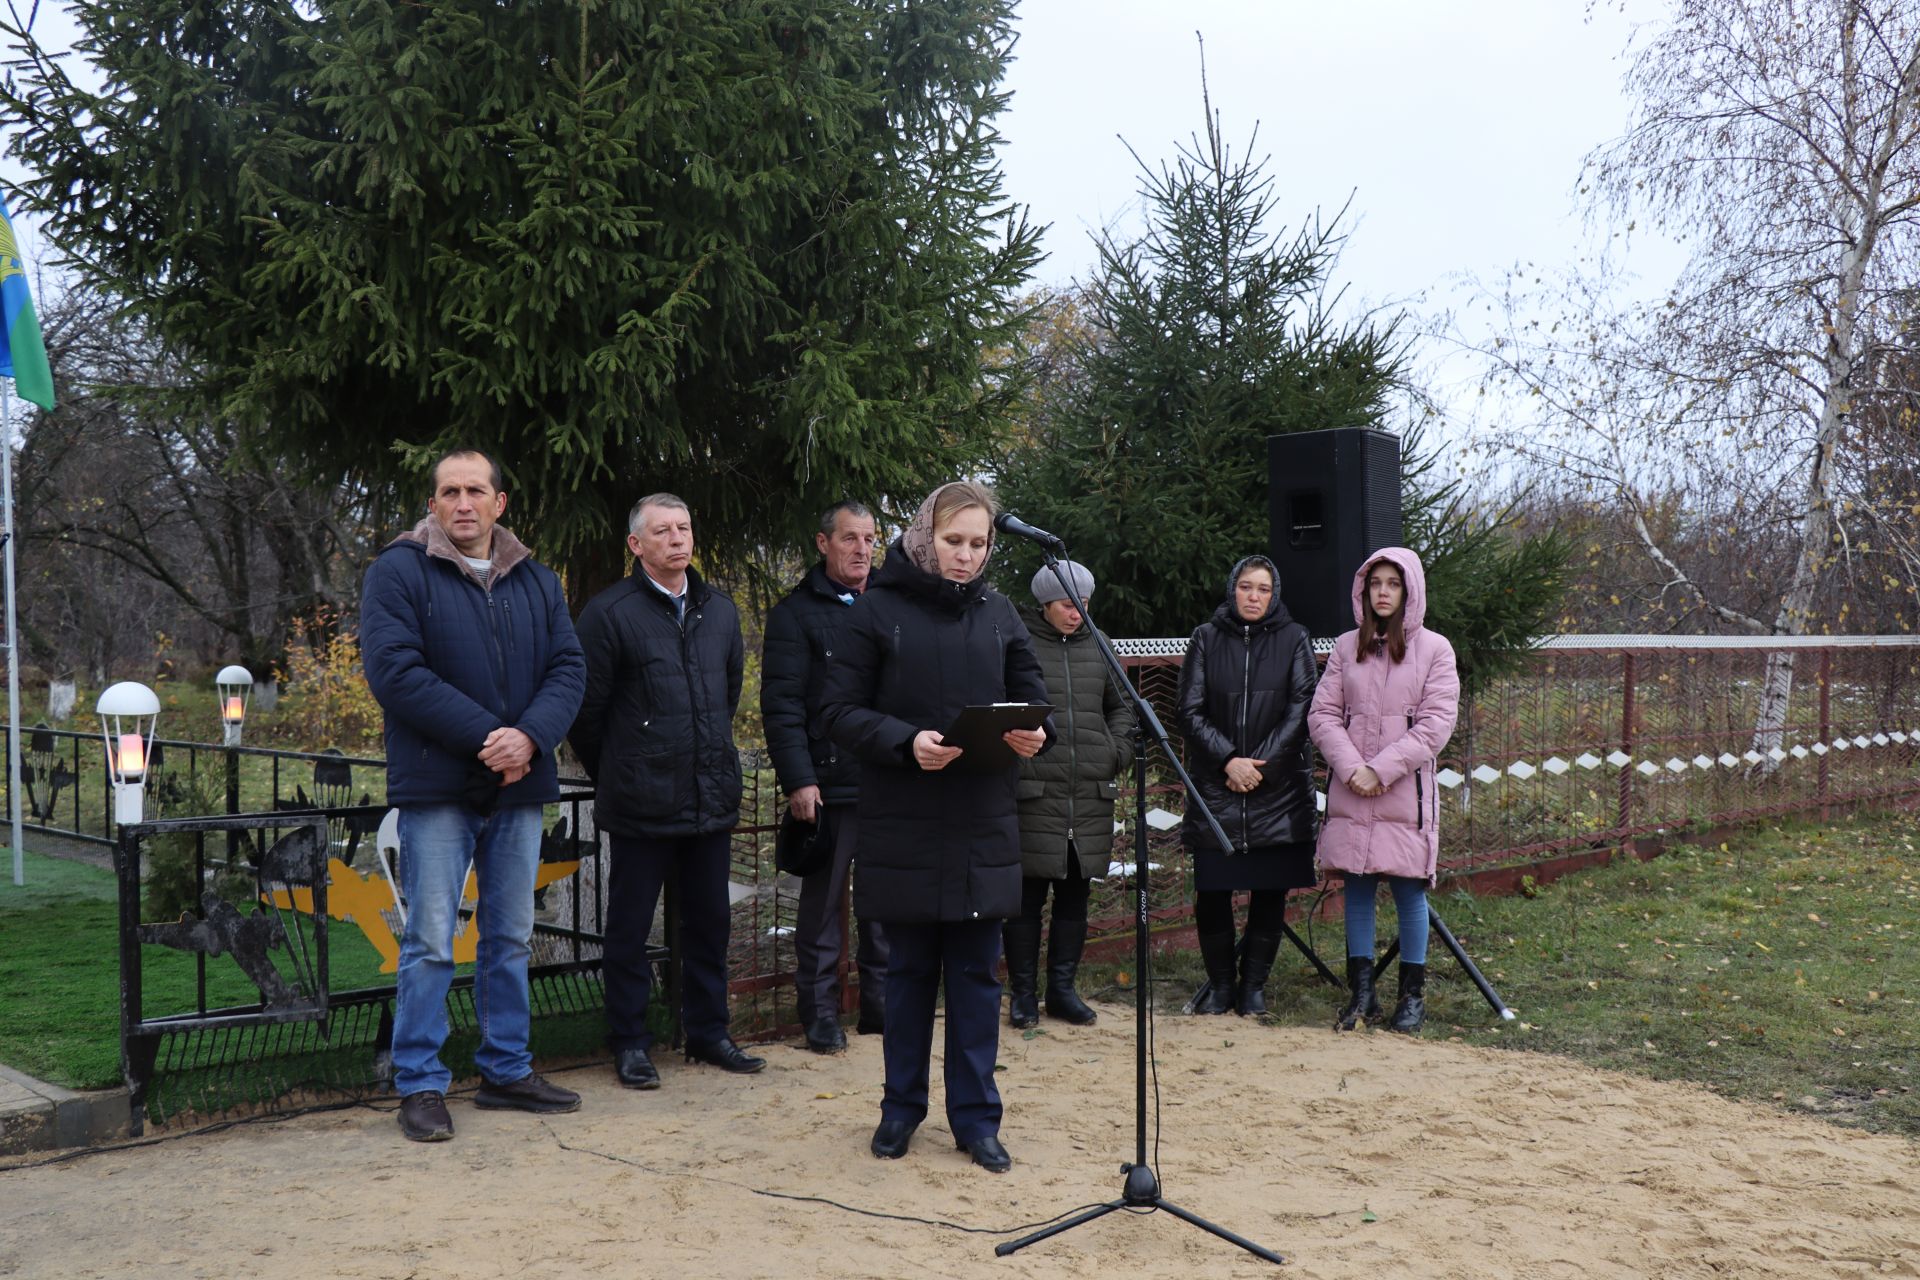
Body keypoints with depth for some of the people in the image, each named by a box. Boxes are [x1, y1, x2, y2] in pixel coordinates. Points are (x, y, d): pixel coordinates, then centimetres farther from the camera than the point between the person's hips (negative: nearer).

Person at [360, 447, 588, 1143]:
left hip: (519, 788, 5)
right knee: (430, 943, -2)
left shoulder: (536, 580, 11)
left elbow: (568, 667, 5)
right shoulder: (398, 572, -4)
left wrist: (530, 736, -14)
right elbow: (395, 672, -14)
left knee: (511, 938, 13)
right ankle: (420, 1085, 9)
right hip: (437, 787, -5)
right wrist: (485, 736, -18)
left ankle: (507, 1071, 25)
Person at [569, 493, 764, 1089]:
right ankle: (630, 1043, 18)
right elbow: (587, 710, -4)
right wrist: (615, 778, 4)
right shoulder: (609, 613, -9)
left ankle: (707, 1031, 27)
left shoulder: (720, 611, 10)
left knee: (709, 921, 14)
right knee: (630, 928, 6)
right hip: (641, 805, -5)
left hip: (712, 797, 5)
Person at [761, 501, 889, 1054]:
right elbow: (782, 704, -7)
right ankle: (820, 1013, 13)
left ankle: (881, 1003, 21)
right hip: (831, 782, -4)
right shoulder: (795, 613, 0)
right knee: (822, 903, 4)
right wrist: (798, 779, -15)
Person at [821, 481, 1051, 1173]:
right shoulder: (879, 608, -2)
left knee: (977, 973, 7)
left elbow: (1032, 696, 11)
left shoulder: (997, 611, 8)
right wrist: (906, 742, -22)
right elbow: (841, 712, -6)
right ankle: (901, 1107, 25)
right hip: (902, 824, -2)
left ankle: (976, 1117, 18)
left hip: (985, 825, 3)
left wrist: (1033, 733, -12)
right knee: (909, 969, 9)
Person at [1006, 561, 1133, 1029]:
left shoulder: (1097, 647, 13)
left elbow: (1120, 706, 24)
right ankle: (1022, 993, 13)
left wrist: (1119, 751, 10)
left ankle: (1063, 988, 22)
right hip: (1032, 792, -5)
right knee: (1027, 894, 1)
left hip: (1091, 795, 5)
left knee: (1075, 894, 11)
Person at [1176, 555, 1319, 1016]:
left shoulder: (1294, 640, 6)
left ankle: (1254, 983, 16)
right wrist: (1228, 760, -10)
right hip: (1215, 789, 0)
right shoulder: (1206, 639, 7)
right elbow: (1190, 711, 3)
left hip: (1279, 787, 0)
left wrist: (1262, 766, -9)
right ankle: (1219, 983, 16)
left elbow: (1300, 710, -1)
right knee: (1212, 891, -1)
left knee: (1270, 890, 3)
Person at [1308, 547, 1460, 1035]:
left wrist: (1382, 769, -13)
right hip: (1350, 792, 3)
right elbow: (1322, 714, 5)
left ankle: (1412, 995, 13)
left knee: (1408, 890, 2)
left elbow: (1436, 723, -6)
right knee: (1357, 889, 6)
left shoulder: (1433, 648, 1)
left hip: (1405, 792, -3)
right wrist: (1350, 766, -10)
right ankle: (1361, 991, 15)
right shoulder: (1346, 647, 9)